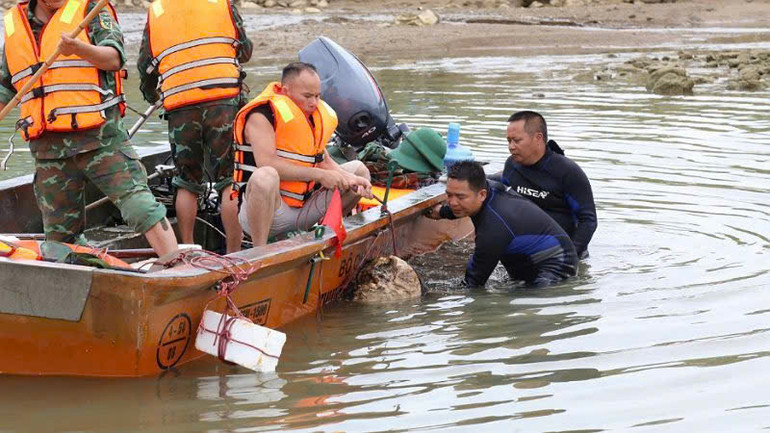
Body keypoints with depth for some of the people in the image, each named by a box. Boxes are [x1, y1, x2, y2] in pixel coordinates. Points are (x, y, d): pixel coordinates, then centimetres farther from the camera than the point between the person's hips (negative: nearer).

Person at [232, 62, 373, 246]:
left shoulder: (318, 116, 12)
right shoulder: (262, 115, -14)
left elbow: (324, 162, 14)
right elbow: (266, 163, -27)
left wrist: (349, 179, -7)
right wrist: (319, 175, -24)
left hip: (303, 208, 8)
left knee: (358, 169, 15)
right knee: (265, 176, -43)